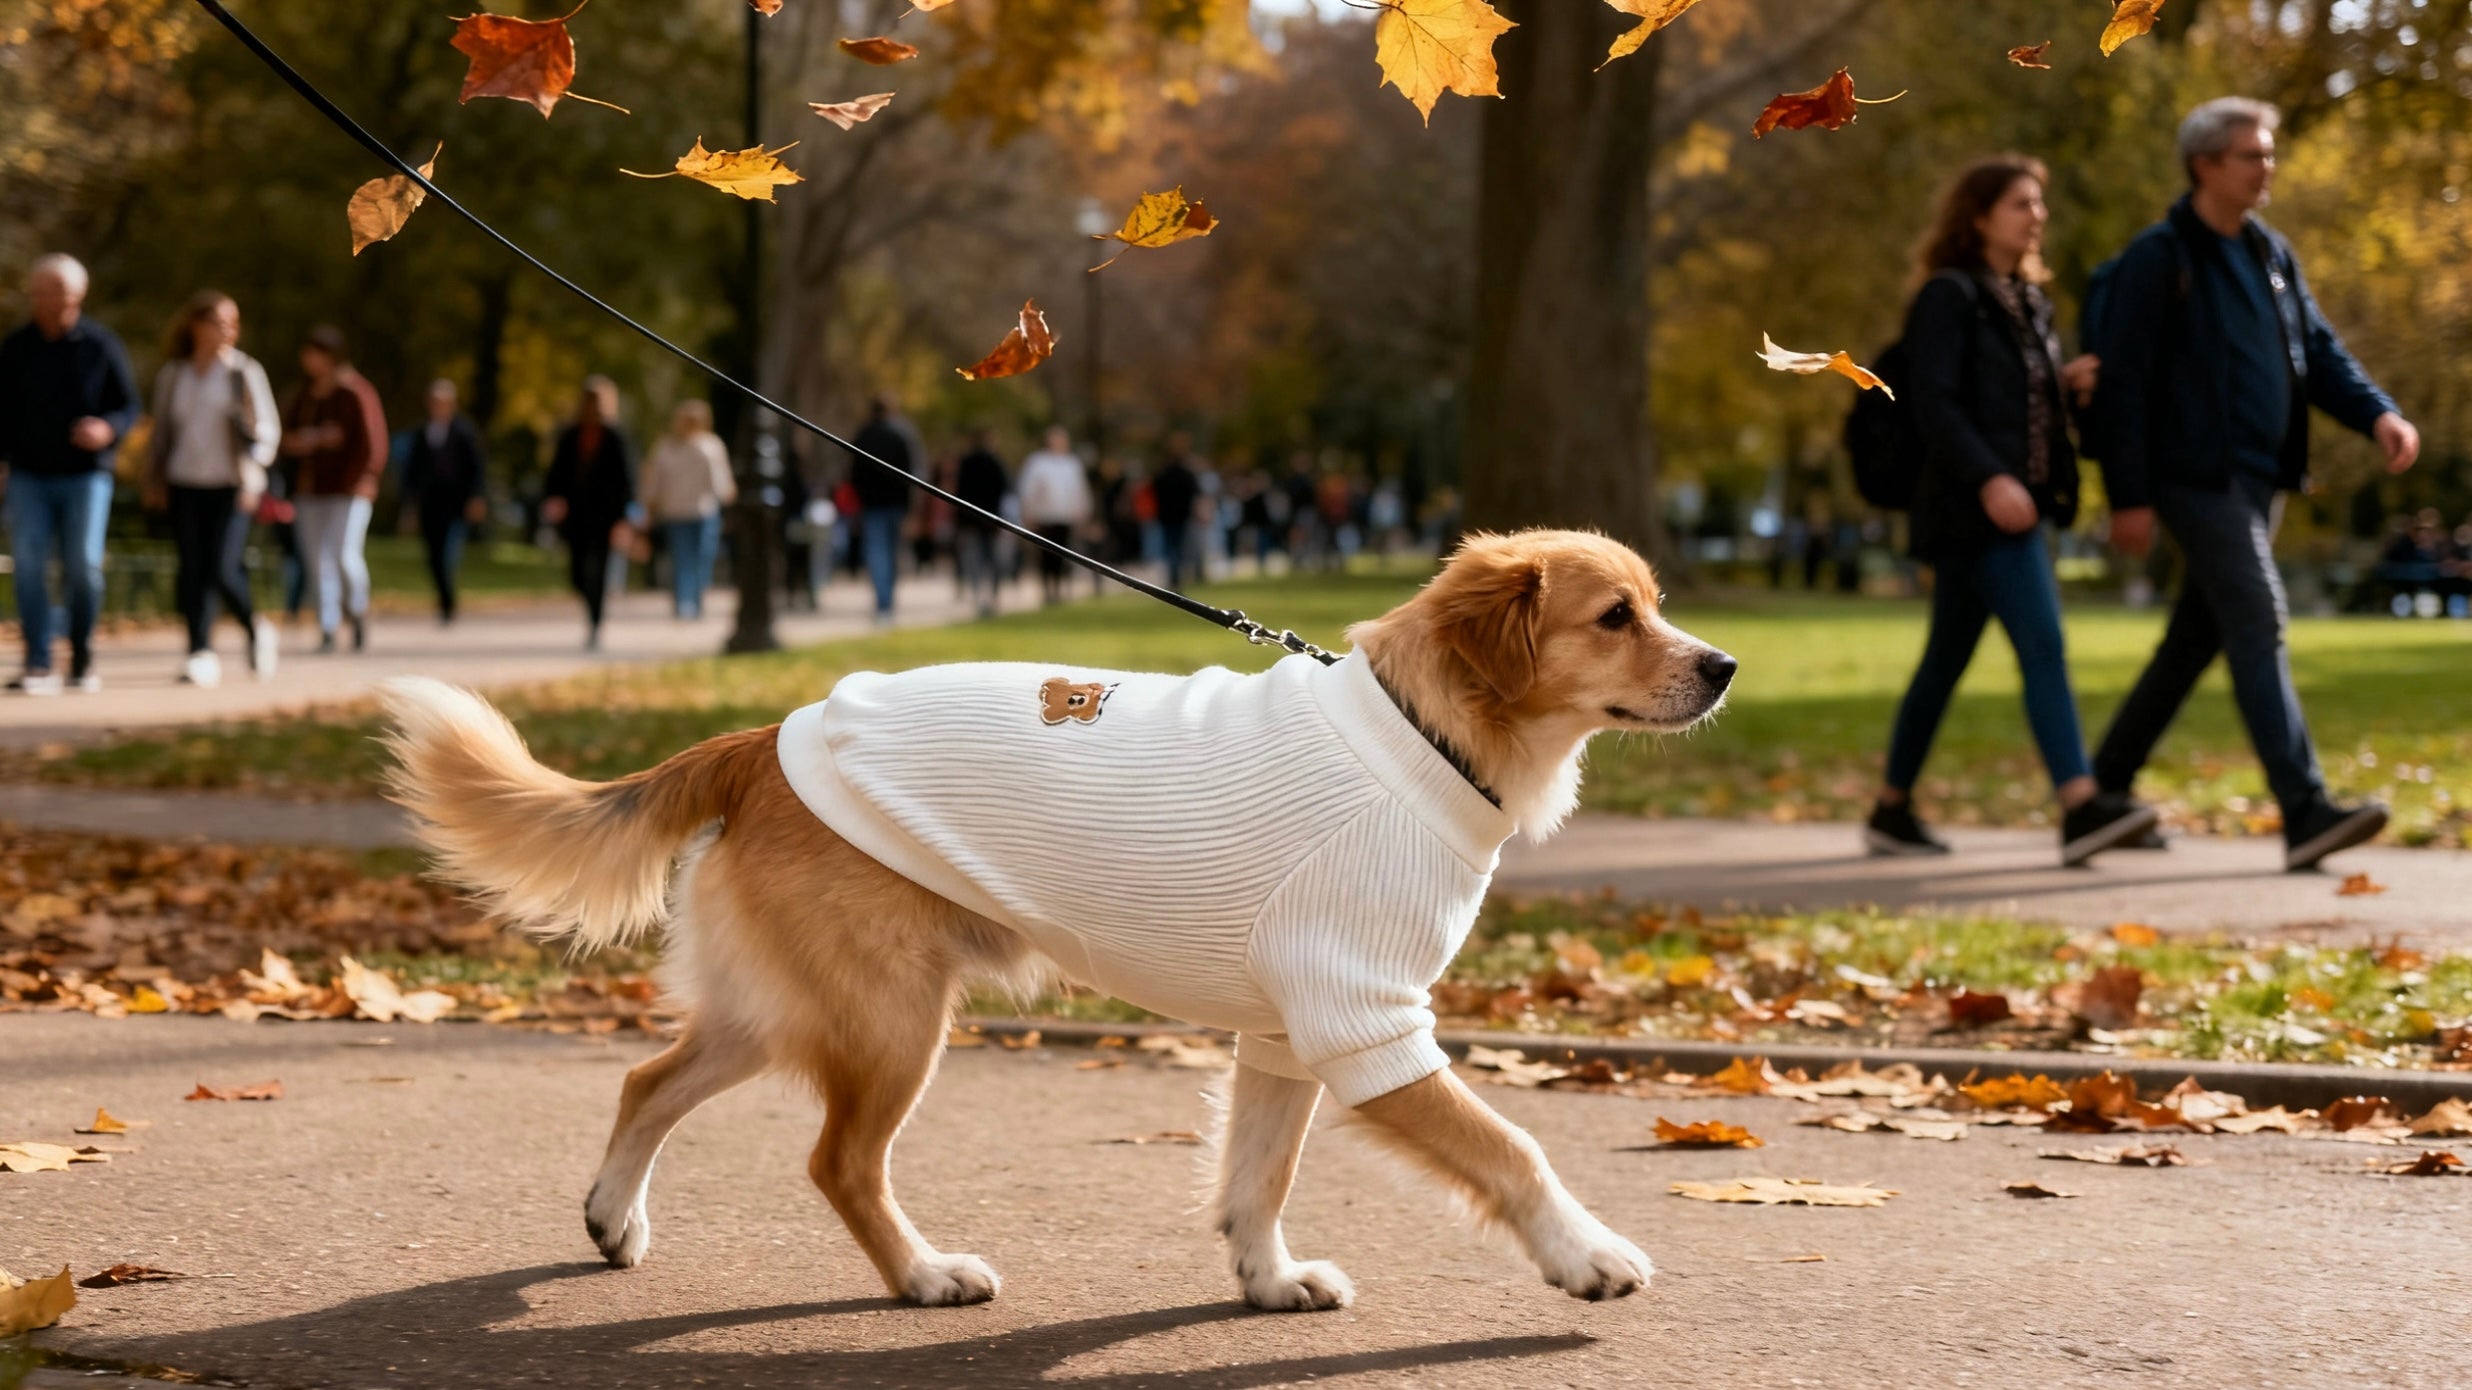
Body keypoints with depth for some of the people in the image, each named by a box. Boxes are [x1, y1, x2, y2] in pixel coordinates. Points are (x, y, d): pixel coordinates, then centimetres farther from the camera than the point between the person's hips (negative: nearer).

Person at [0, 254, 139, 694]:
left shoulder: (101, 345, -1)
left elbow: (128, 406, 2)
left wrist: (107, 429, -19)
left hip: (85, 474, -2)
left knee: (83, 565, -6)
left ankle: (83, 657, 14)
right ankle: (38, 666, -5)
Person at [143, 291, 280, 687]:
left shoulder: (245, 372, 1)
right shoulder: (172, 375, 9)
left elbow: (270, 429, 1)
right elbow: (161, 431, 17)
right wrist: (154, 480, 11)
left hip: (232, 487, -3)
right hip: (185, 486, 3)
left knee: (223, 571, -14)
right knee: (191, 572, -3)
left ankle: (255, 628, 13)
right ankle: (202, 655, 3)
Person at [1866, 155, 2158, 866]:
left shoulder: (2028, 302, 19)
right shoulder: (1949, 297, -8)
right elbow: (1934, 402, -16)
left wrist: (2064, 382, 3)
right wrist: (1988, 479, -26)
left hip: (2014, 506, 9)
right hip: (1973, 508, -9)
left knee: (1947, 660, 12)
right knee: (2043, 645, -18)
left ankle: (1892, 808, 20)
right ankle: (2081, 807, -25)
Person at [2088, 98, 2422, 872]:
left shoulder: (2272, 254, 15)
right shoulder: (2160, 258, -8)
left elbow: (2319, 353, 14)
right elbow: (2126, 384, -10)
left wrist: (2378, 414, -5)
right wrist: (2130, 497, -14)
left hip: (2262, 480, 8)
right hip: (2200, 481, -8)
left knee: (2196, 640, 13)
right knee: (2258, 622, -17)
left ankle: (2104, 790, 26)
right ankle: (2305, 813, -23)